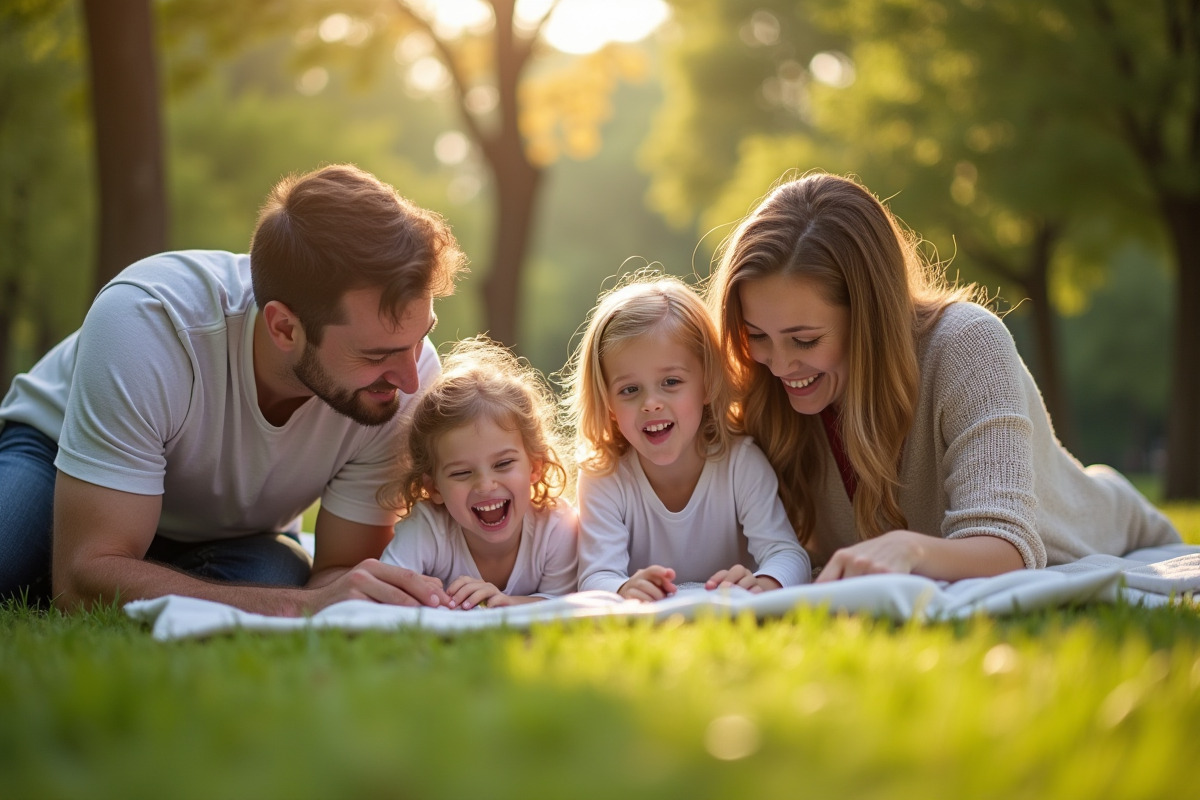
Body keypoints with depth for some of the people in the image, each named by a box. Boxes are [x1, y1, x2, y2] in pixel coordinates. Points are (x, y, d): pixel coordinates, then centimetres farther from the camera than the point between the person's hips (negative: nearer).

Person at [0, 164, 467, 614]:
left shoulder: (407, 374, -28)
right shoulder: (144, 322, -38)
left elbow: (339, 572, -19)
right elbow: (84, 579, -39)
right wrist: (302, 604, -52)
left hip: (235, 539, 2)